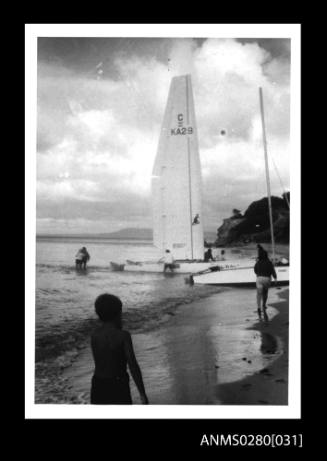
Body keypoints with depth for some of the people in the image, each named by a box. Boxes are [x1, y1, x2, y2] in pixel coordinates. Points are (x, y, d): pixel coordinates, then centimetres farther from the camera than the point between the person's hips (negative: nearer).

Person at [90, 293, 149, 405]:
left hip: (98, 388, 5)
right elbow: (133, 367, -18)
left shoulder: (94, 336, -1)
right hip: (118, 390, -5)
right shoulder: (123, 335, -18)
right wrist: (143, 394, -9)